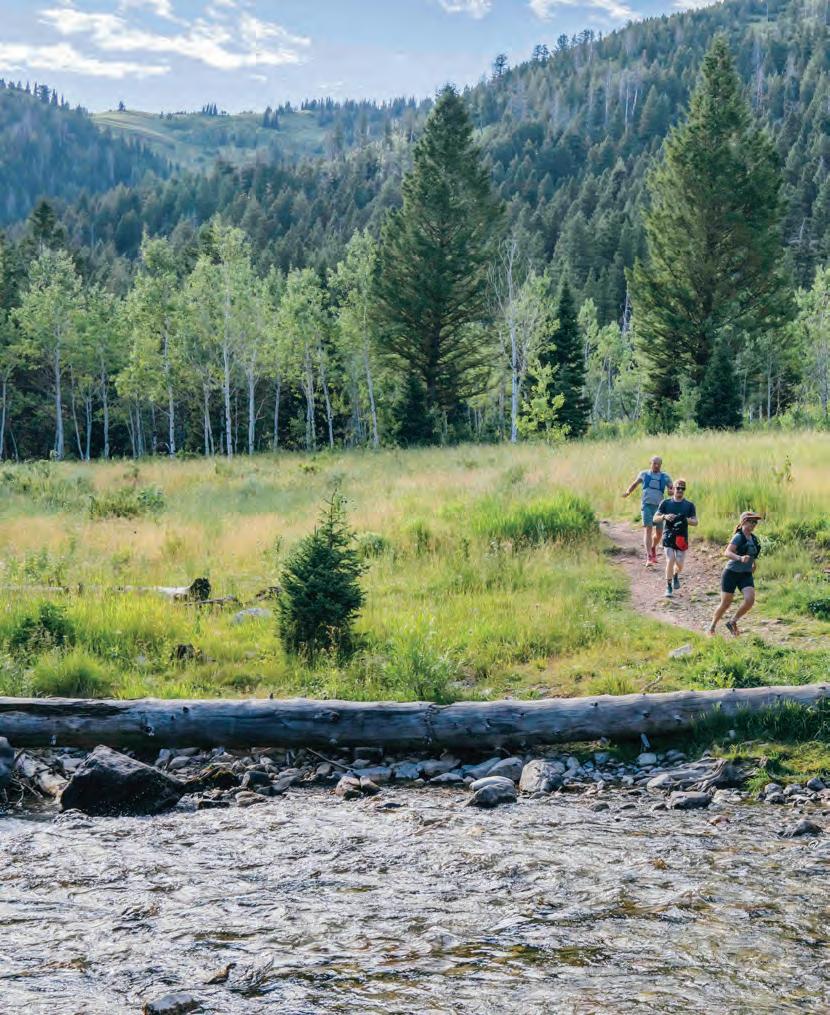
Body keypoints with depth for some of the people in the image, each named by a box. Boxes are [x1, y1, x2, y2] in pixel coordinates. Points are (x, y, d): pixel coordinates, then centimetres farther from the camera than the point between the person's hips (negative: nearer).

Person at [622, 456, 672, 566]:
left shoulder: (665, 477, 7)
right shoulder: (644, 474, 8)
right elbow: (635, 483, 22)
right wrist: (628, 492, 6)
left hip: (659, 507, 2)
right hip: (647, 506, -2)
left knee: (659, 533, 4)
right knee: (648, 529, -15)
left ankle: (653, 547, 37)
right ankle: (649, 557, -20)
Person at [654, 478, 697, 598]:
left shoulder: (689, 505, 5)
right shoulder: (665, 503, 3)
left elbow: (695, 522, 1)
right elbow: (655, 518, 0)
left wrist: (686, 519, -20)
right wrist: (665, 516, -21)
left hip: (682, 538, 1)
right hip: (668, 537, -1)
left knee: (680, 564, 1)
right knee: (670, 561, -14)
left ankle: (675, 576, 37)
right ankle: (669, 587, -1)